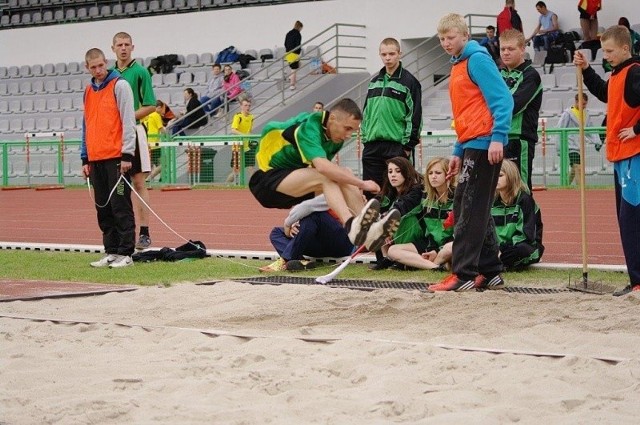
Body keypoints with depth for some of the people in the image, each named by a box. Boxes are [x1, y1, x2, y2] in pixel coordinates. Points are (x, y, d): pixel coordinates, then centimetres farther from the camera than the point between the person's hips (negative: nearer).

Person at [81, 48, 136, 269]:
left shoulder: (119, 85, -4)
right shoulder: (89, 91, 16)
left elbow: (128, 121, -8)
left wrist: (127, 154, -14)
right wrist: (85, 158, 15)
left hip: (116, 158, -7)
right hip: (96, 159, 7)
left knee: (120, 207, -4)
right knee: (103, 209, 8)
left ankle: (125, 253, -1)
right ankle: (111, 252, 14)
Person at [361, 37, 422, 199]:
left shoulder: (409, 82, -3)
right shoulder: (374, 82, 16)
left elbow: (415, 116, -7)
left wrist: (408, 145, -11)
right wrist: (365, 138, 12)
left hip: (397, 146, -6)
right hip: (372, 146, 6)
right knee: (370, 192, 5)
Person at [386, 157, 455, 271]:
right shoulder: (427, 199, 9)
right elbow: (425, 228, 10)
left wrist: (437, 251, -17)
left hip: (449, 243, -6)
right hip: (429, 244, 6)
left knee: (452, 248, -42)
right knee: (393, 251, -13)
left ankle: (415, 263, -22)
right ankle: (436, 266, -29)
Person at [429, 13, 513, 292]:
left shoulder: (477, 59, -8)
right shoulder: (459, 66, 20)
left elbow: (502, 99, -16)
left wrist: (497, 137, -23)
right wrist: (458, 152, 22)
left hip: (483, 144, -10)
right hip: (471, 145, 10)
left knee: (469, 211, -9)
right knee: (473, 210, 12)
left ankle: (463, 275, -8)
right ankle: (489, 272, 16)